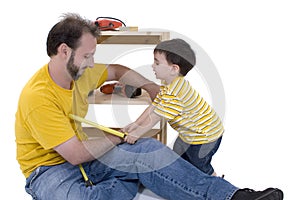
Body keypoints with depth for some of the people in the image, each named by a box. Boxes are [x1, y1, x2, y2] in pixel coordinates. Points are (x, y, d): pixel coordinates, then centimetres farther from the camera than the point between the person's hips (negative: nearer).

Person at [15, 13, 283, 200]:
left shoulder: (79, 72, 1)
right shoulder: (38, 97, -25)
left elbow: (116, 71, 23)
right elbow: (75, 154, -24)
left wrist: (150, 86, 16)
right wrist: (119, 136, -9)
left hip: (81, 152, 7)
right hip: (47, 169, -7)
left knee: (147, 150, -14)